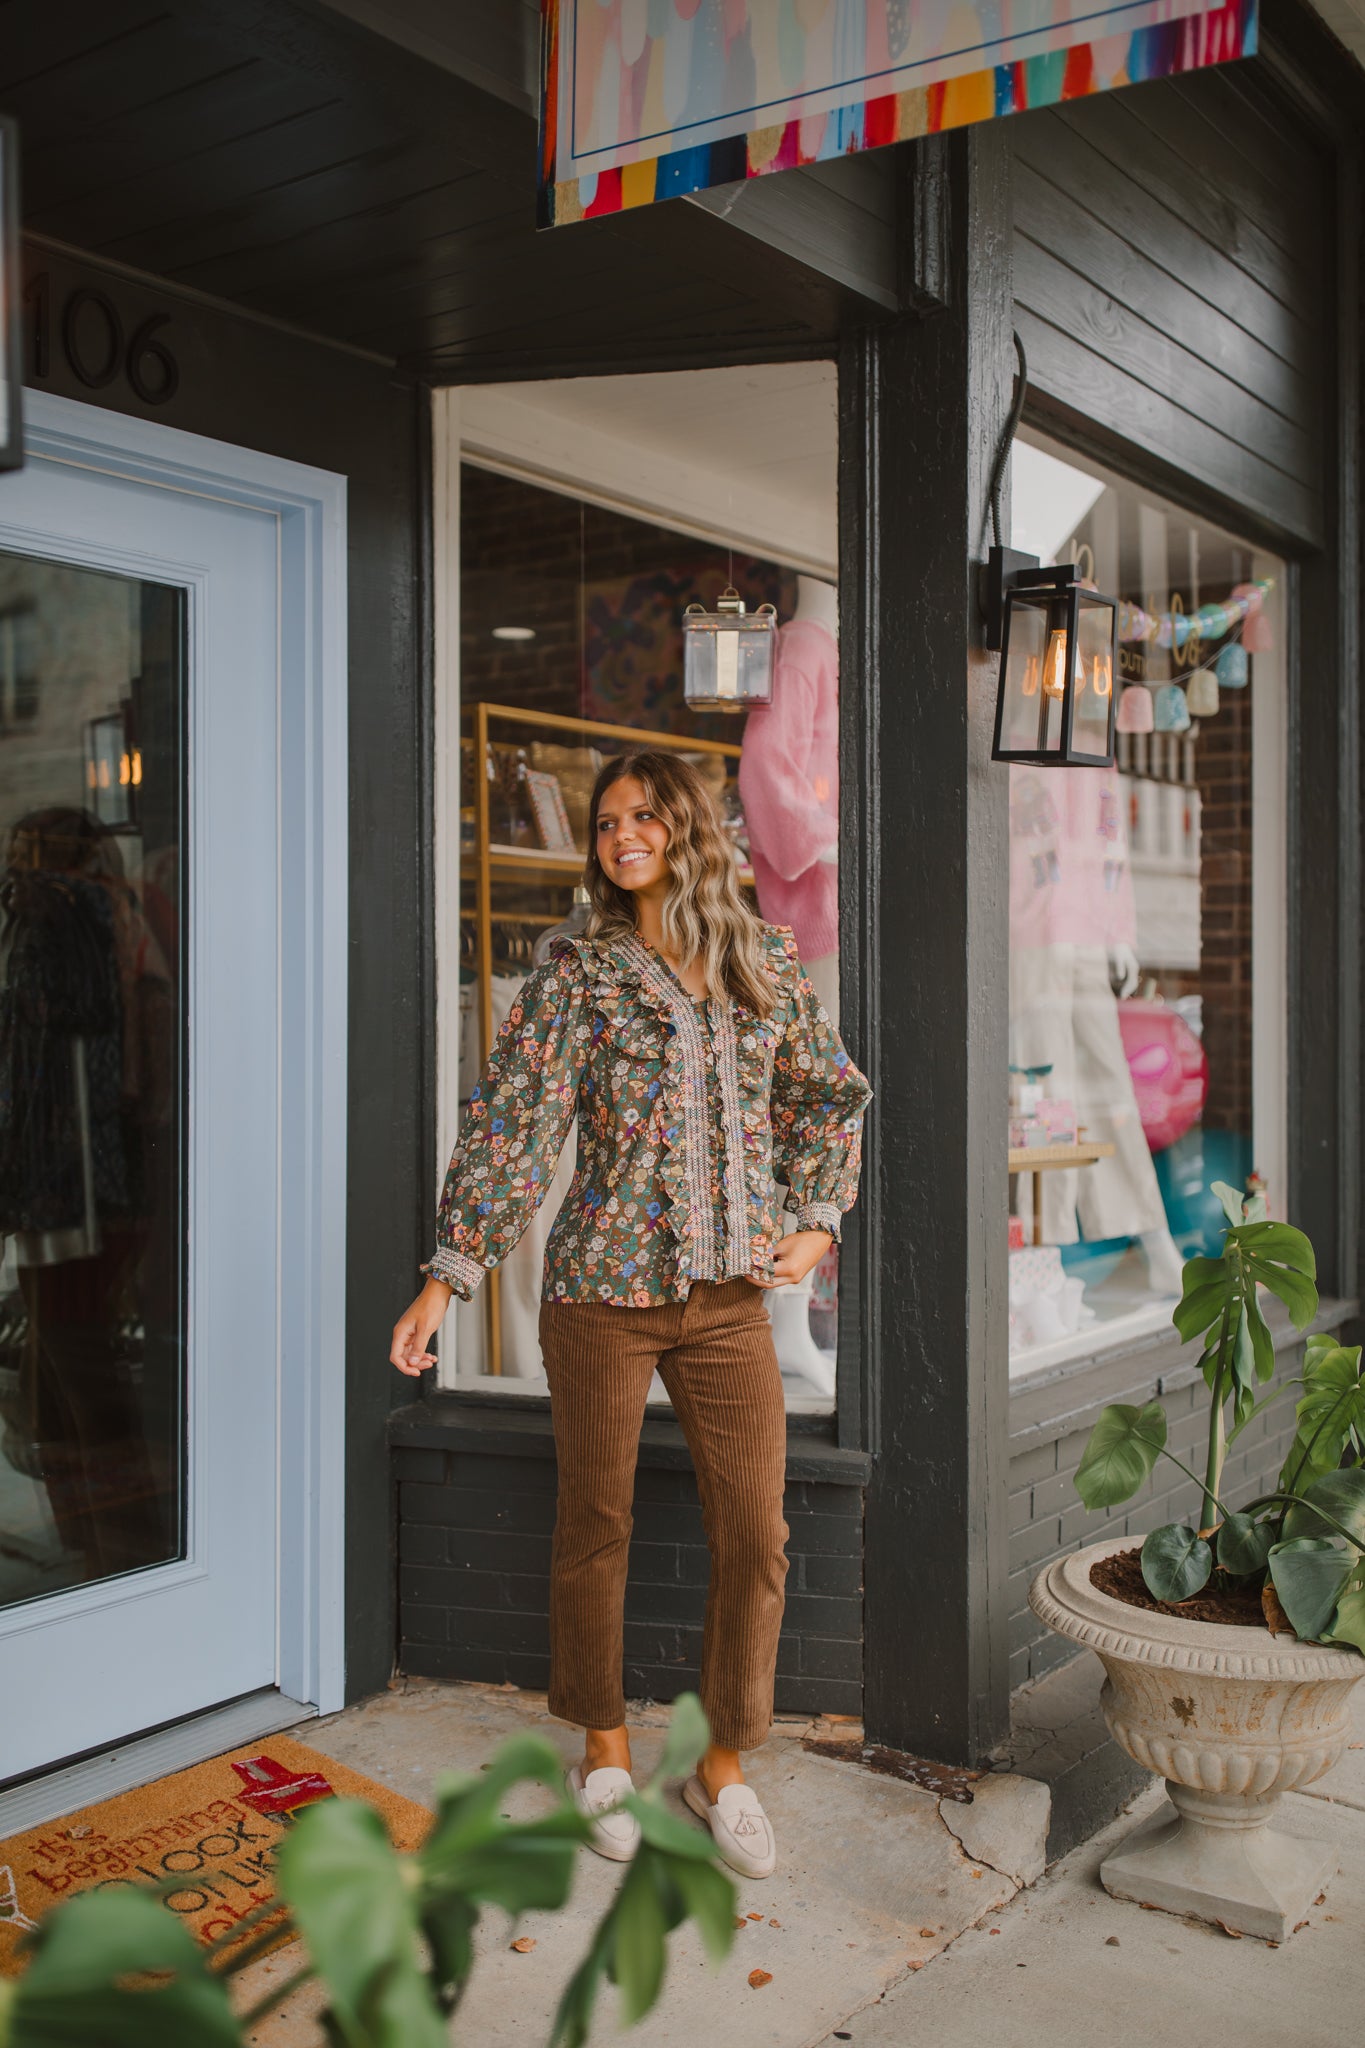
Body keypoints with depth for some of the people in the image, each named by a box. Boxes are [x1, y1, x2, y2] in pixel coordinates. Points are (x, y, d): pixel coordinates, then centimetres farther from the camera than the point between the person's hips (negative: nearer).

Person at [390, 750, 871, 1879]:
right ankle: (605, 1753, 31)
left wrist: (818, 1221, 6)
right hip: (603, 1285, -2)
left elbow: (830, 1095, 17)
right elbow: (512, 1118, -6)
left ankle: (724, 1768, 23)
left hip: (731, 1290, 2)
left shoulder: (768, 961, 7)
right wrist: (446, 1275, -10)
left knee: (756, 1537, 3)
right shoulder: (580, 971, -2)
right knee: (595, 1524, 9)